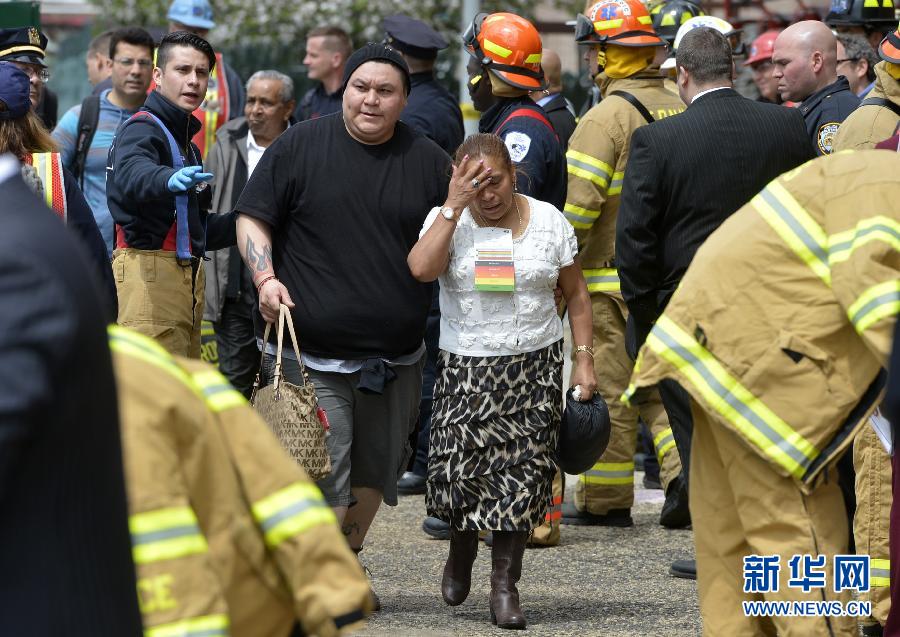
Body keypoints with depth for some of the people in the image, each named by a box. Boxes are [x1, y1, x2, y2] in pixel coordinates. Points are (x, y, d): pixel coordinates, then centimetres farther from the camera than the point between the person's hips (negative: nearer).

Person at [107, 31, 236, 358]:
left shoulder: (185, 140, 25)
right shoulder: (142, 129, -5)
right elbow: (131, 174, -31)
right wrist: (168, 180, -52)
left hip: (186, 278, 10)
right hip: (149, 272, -10)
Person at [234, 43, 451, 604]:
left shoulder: (429, 161, 5)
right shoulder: (299, 147, -1)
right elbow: (253, 219, 3)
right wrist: (266, 278, -12)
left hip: (396, 356, 4)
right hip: (313, 353, -4)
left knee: (376, 471, 13)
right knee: (326, 473, -9)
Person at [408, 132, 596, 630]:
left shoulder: (548, 220, 2)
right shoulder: (448, 220, -2)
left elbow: (576, 295, 10)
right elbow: (420, 268, -22)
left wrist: (584, 359, 3)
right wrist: (455, 205, -20)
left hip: (536, 365, 1)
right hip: (466, 366, -1)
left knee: (523, 472, -3)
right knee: (458, 471, -8)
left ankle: (504, 586, 6)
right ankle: (462, 548, 24)